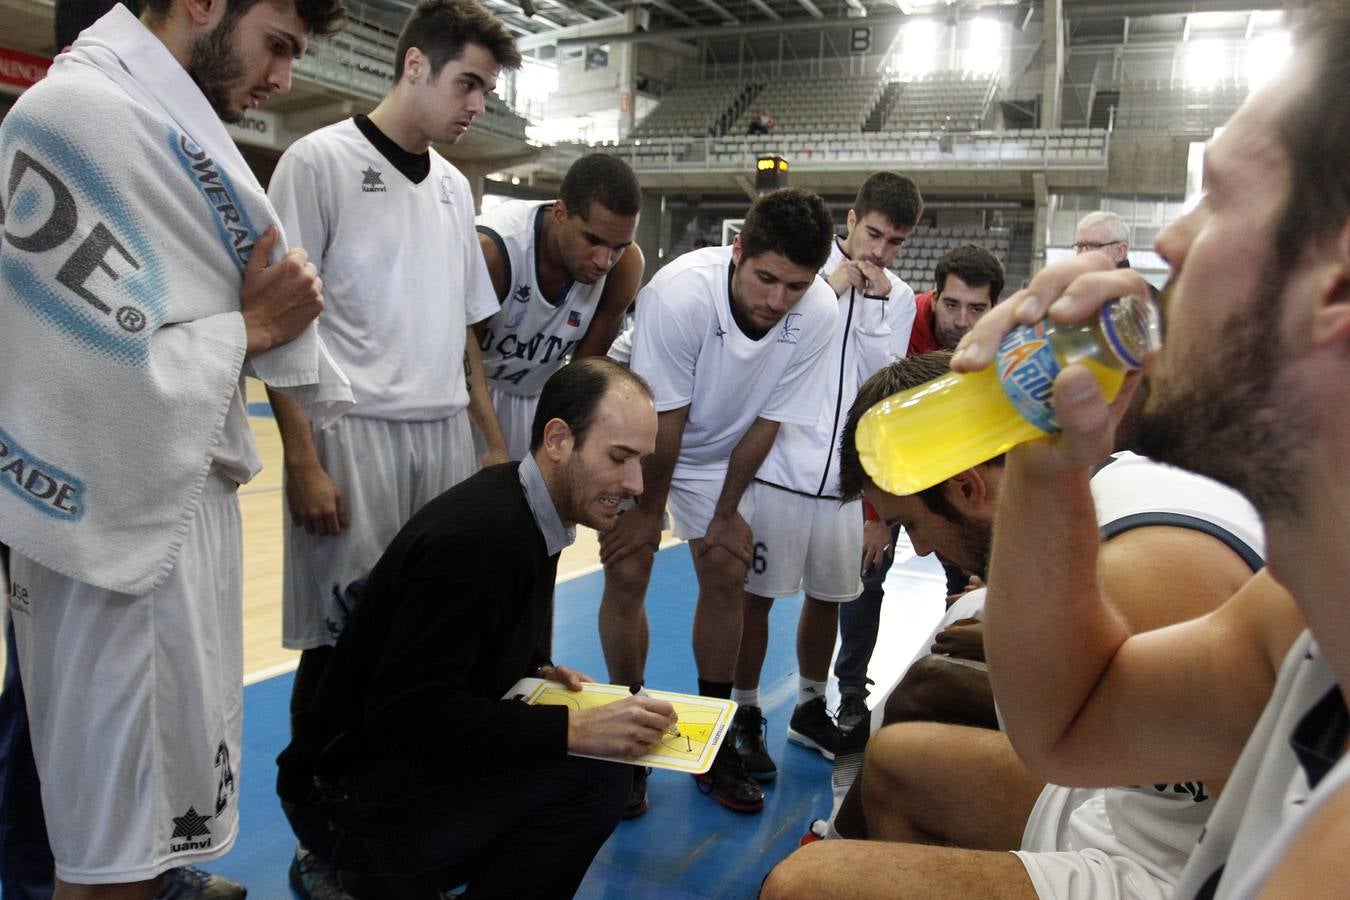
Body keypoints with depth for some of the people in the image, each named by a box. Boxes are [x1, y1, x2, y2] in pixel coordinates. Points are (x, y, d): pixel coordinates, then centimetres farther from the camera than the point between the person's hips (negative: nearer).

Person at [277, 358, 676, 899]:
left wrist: (537, 672, -3)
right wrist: (571, 728, -29)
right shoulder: (474, 537, -26)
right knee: (592, 775, -23)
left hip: (412, 758, 9)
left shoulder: (527, 517, 2)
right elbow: (403, 712, -28)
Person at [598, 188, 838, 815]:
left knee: (726, 575, 1)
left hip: (720, 450, 3)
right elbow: (663, 419, -24)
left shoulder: (820, 313, -24)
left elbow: (768, 419, -13)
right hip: (640, 437, -3)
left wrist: (726, 512, -4)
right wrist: (649, 509, -12)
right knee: (627, 570, -9)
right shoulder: (680, 293, -35)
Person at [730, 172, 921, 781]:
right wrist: (831, 288, -13)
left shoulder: (898, 299, 7)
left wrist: (873, 309, -10)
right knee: (758, 594, 2)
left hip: (843, 473, 5)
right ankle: (744, 717, 19)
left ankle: (810, 709, 35)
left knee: (829, 596, 15)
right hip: (780, 463, -4)